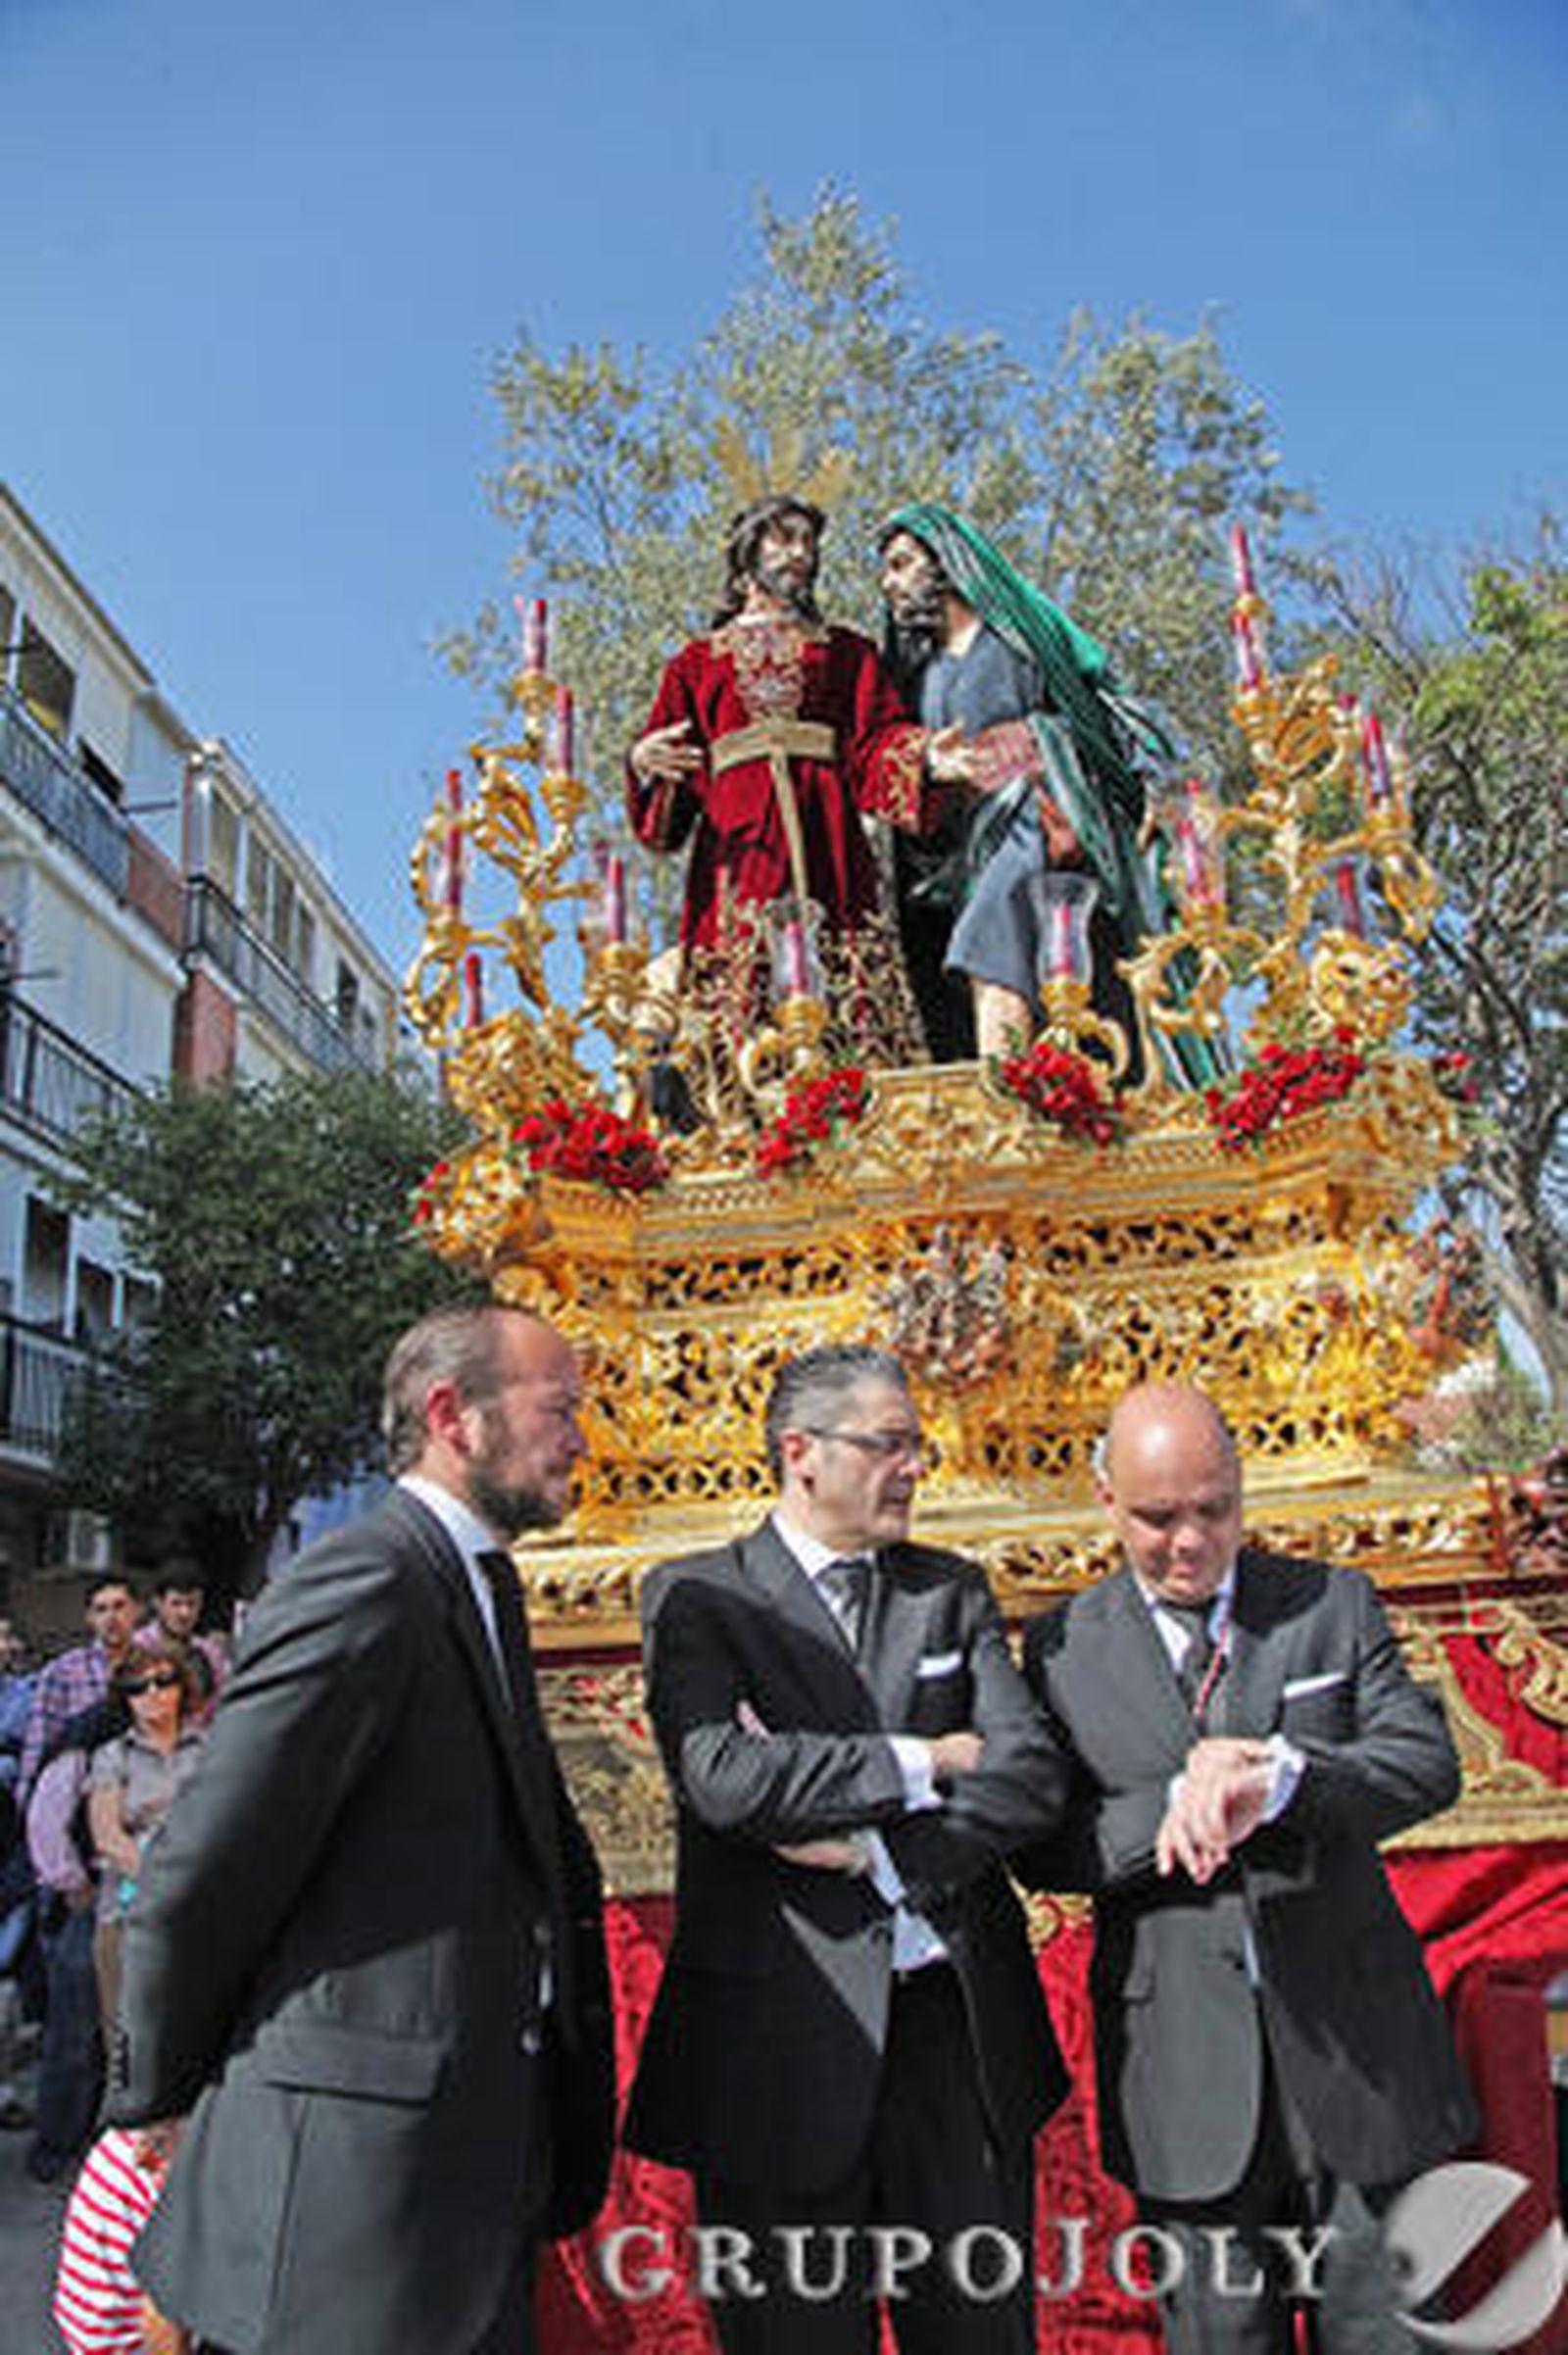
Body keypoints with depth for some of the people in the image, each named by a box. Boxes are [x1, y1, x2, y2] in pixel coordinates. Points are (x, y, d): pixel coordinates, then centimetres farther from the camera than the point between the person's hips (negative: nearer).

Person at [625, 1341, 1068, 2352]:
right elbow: (725, 1778, -19)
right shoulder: (696, 1597, -3)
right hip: (786, 2040, -3)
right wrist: (920, 1764, -11)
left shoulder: (954, 1592, 9)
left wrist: (875, 1851, -13)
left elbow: (1033, 1775, -1)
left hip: (958, 2025, 4)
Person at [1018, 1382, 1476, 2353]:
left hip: (1351, 2044, 1)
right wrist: (1174, 1803, -22)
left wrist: (1279, 1777, -26)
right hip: (1185, 2059, 0)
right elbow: (1040, 1844, -5)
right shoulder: (1064, 1649, 0)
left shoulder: (1335, 1607, 2)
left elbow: (1429, 1764, -8)